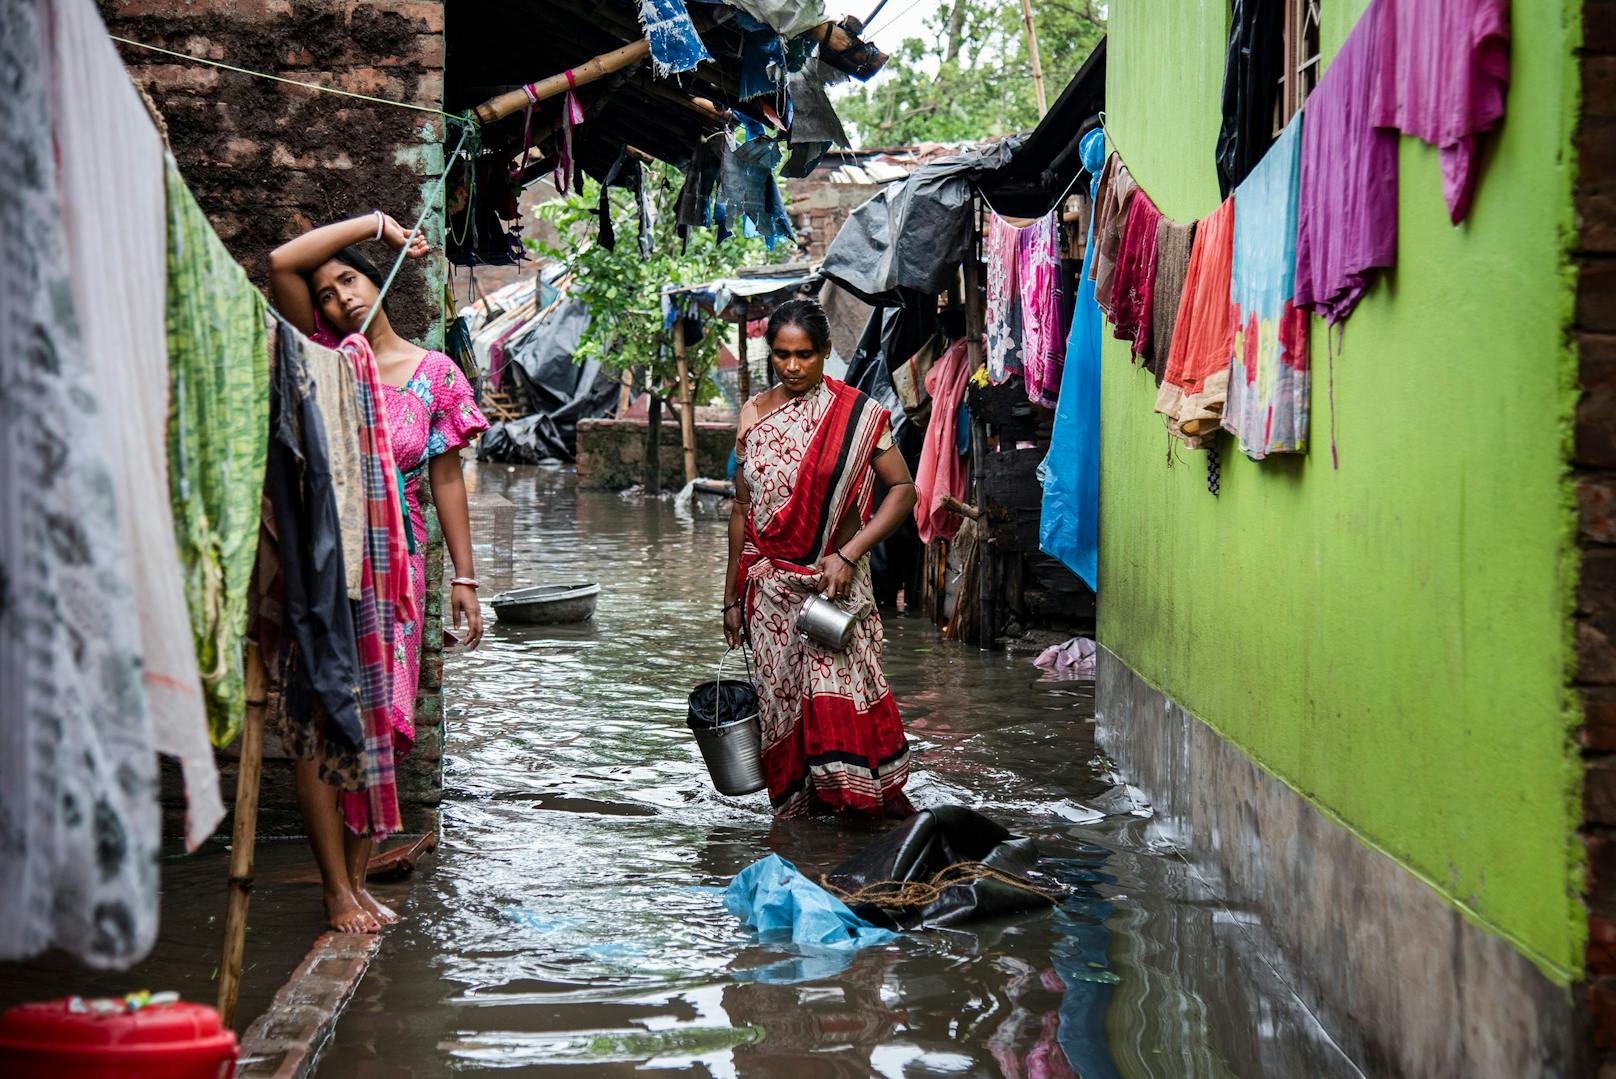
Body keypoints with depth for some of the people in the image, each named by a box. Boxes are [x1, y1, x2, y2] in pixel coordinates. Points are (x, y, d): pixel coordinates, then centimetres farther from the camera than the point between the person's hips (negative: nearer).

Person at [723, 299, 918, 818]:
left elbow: (903, 489, -5)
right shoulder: (754, 416, 6)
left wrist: (848, 554, -15)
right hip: (770, 584, 4)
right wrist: (732, 596, 13)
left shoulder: (856, 415, -4)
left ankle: (880, 790, -1)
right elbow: (742, 510, 12)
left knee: (839, 692, -14)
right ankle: (799, 802, 16)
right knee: (782, 697, 6)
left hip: (835, 582, -3)